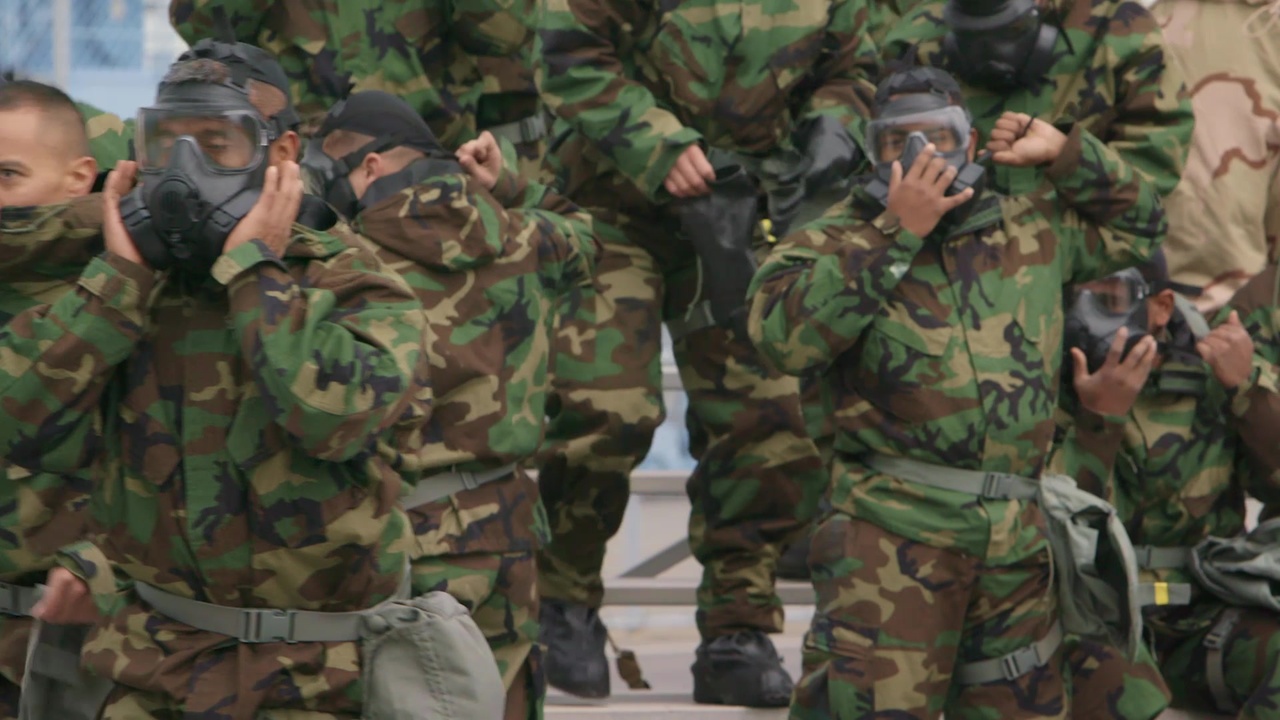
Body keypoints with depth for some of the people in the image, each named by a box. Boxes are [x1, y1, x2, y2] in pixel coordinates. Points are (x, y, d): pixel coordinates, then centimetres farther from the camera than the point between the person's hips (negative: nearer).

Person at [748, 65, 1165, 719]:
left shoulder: (1030, 230, 18)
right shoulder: (835, 241, 4)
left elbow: (1132, 229, 34)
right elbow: (784, 335, -15)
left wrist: (1065, 153, 19)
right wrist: (895, 235, -14)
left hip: (1015, 538, 5)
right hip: (893, 524, -5)